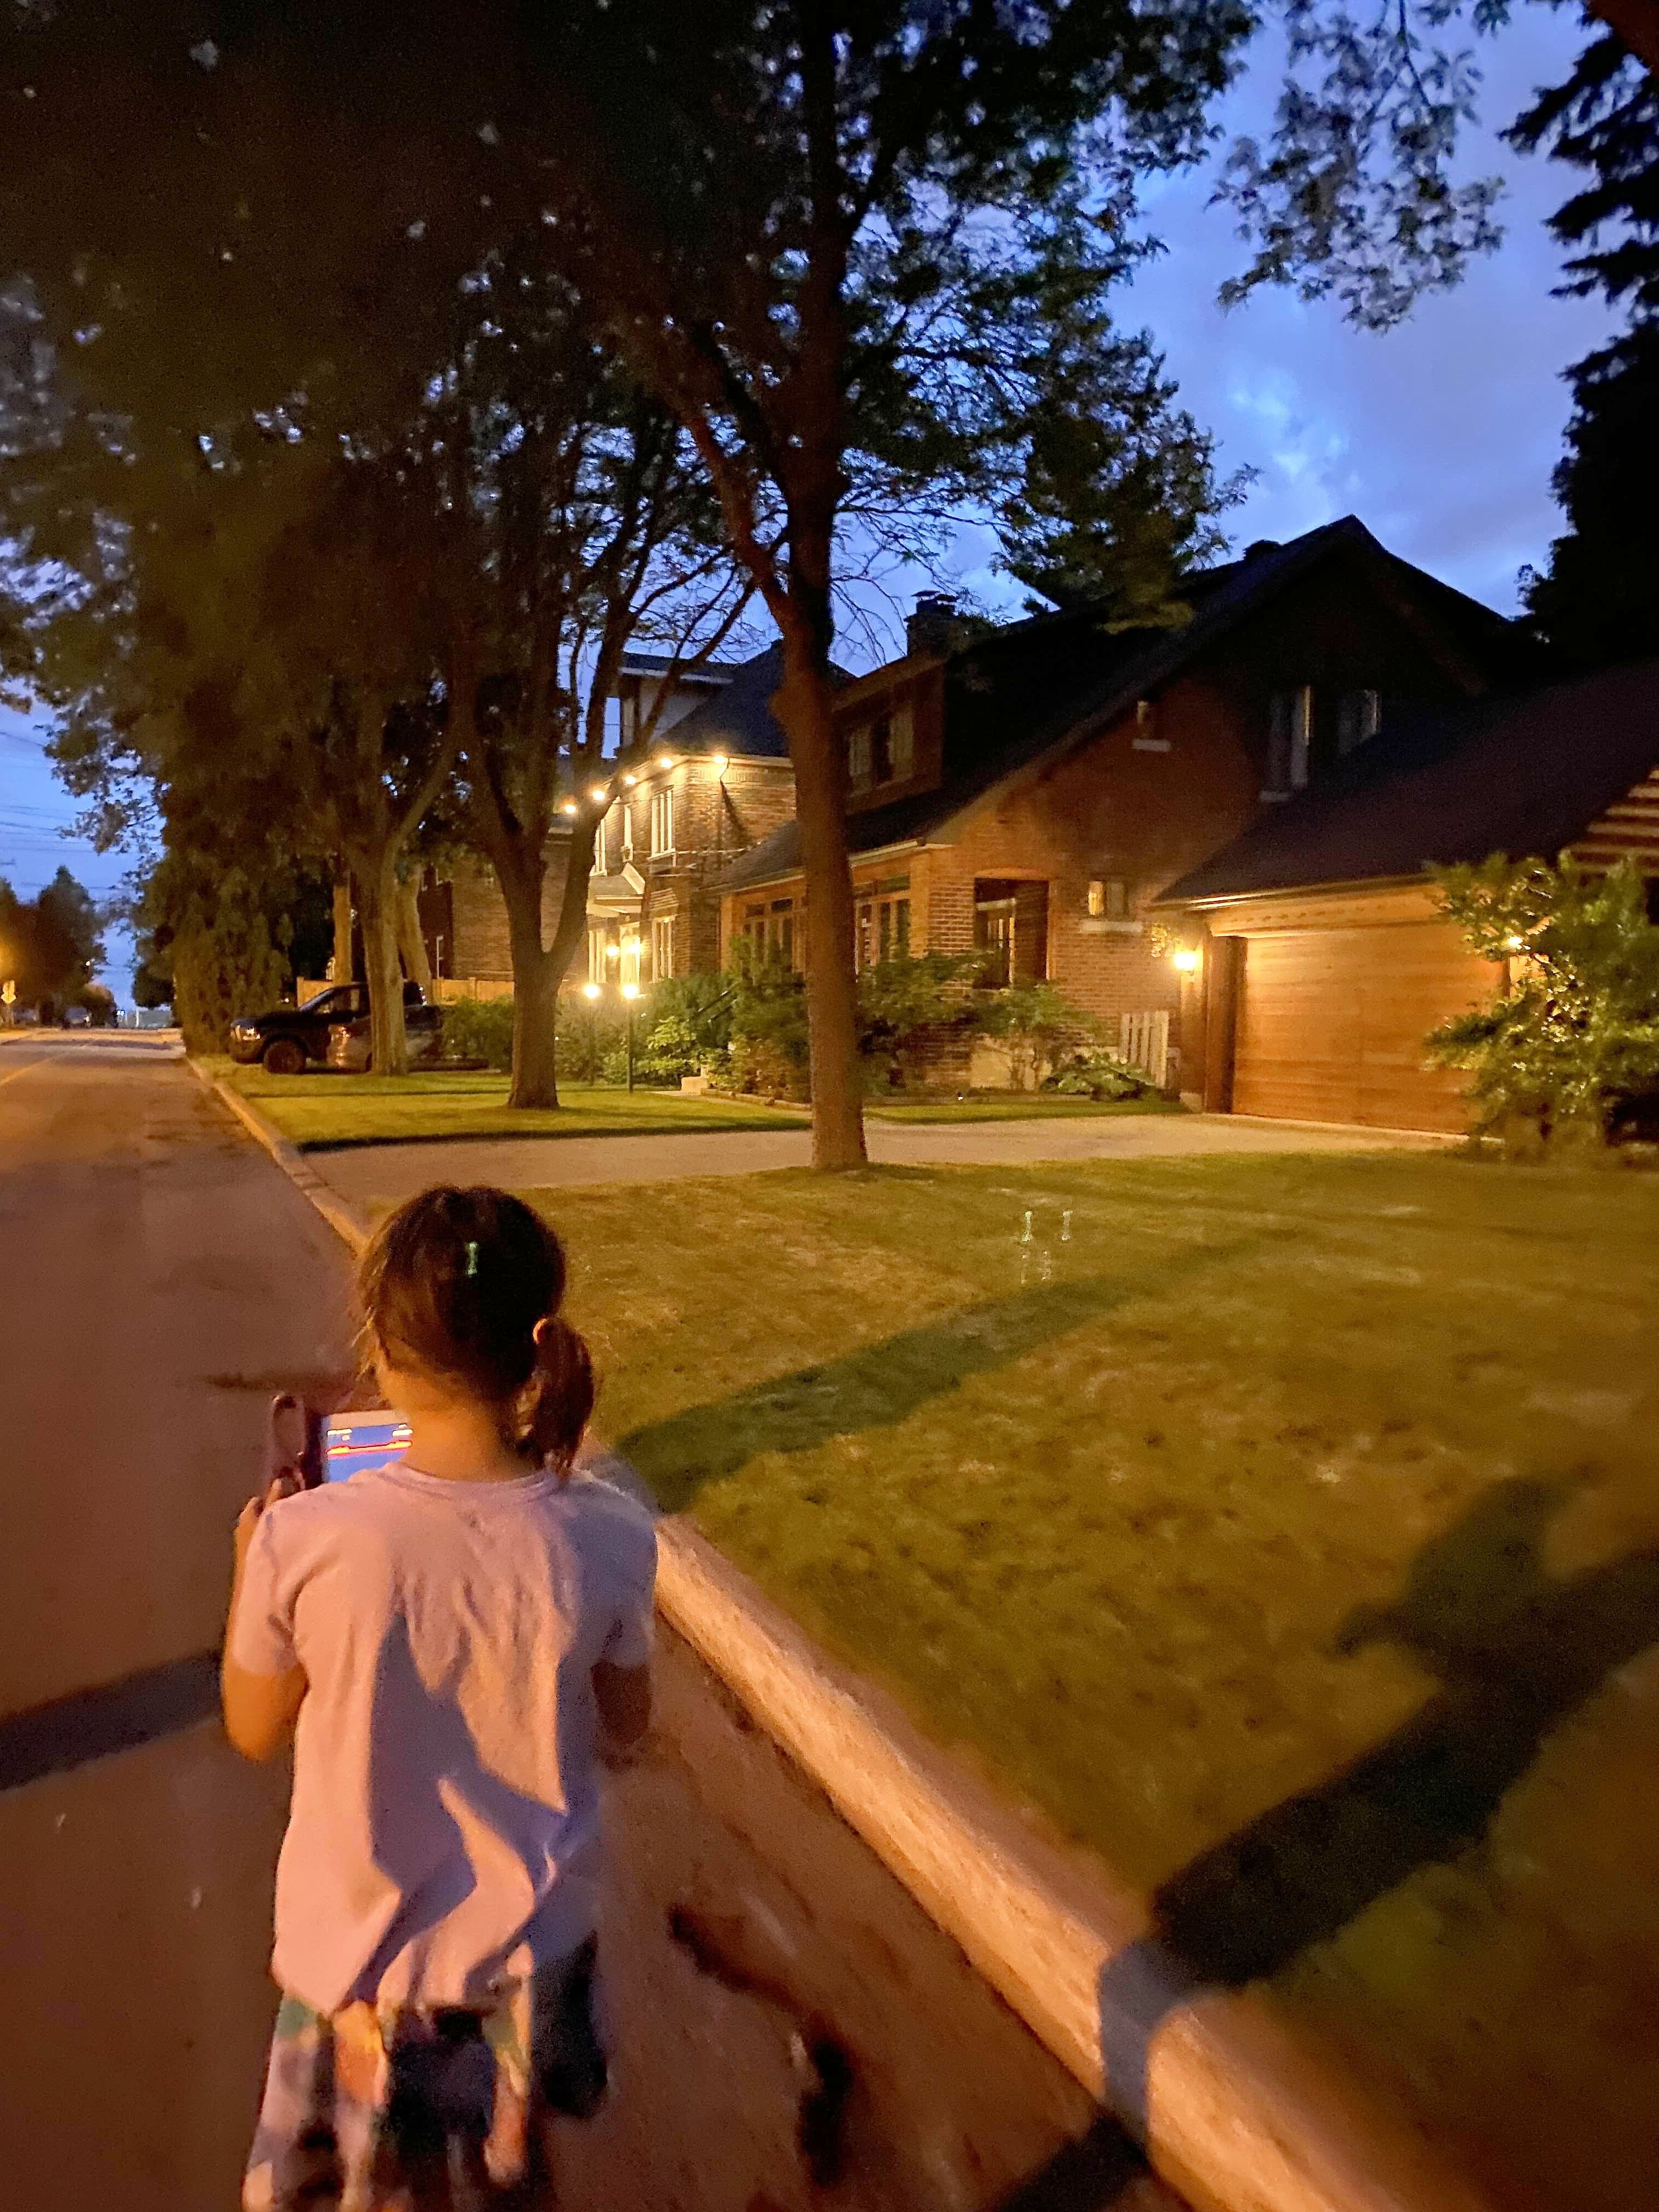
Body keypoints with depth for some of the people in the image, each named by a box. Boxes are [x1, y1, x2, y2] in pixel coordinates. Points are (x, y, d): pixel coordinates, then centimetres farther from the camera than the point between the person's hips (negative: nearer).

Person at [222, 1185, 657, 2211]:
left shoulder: (304, 1540, -27)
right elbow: (624, 1729, -6)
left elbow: (255, 1732, -8)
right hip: (531, 1940, 2)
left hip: (360, 1943, -1)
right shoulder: (607, 1535, -24)